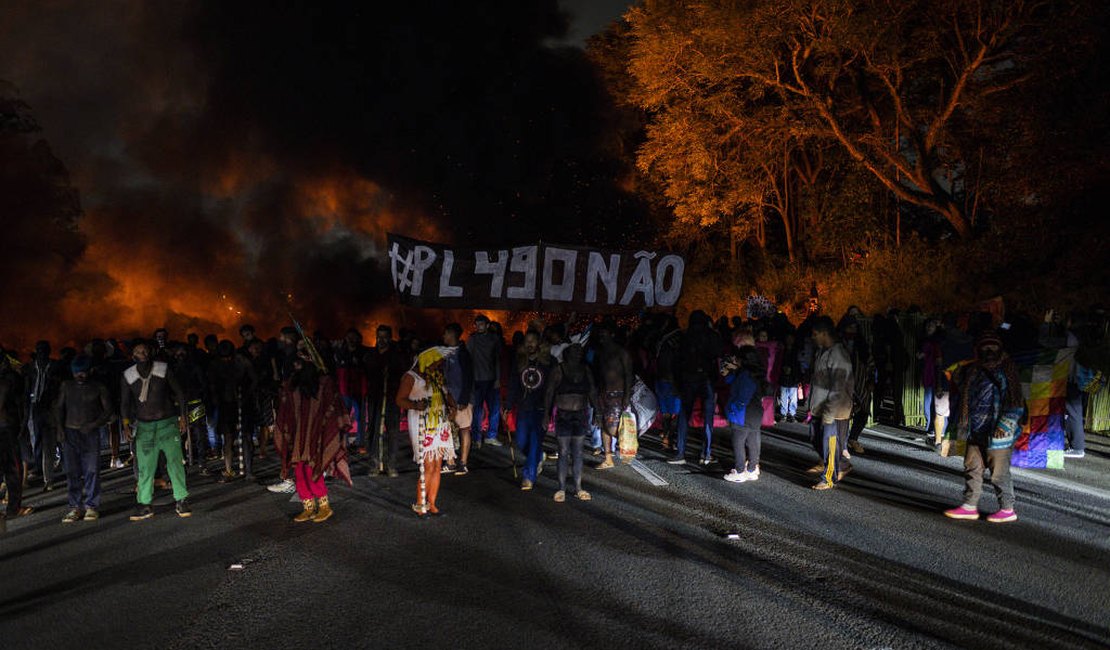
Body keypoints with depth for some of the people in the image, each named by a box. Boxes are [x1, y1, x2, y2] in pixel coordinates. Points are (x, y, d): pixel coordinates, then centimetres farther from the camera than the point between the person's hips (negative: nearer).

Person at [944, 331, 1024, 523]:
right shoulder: (972, 371, 10)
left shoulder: (1006, 371, -8)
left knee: (999, 473, 2)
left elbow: (1015, 404, -10)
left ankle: (1008, 510, 15)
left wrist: (1004, 426, -17)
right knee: (972, 468, 11)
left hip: (996, 435, -7)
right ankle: (970, 507, 20)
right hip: (976, 433, 7)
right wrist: (962, 424, 17)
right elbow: (964, 399, 21)